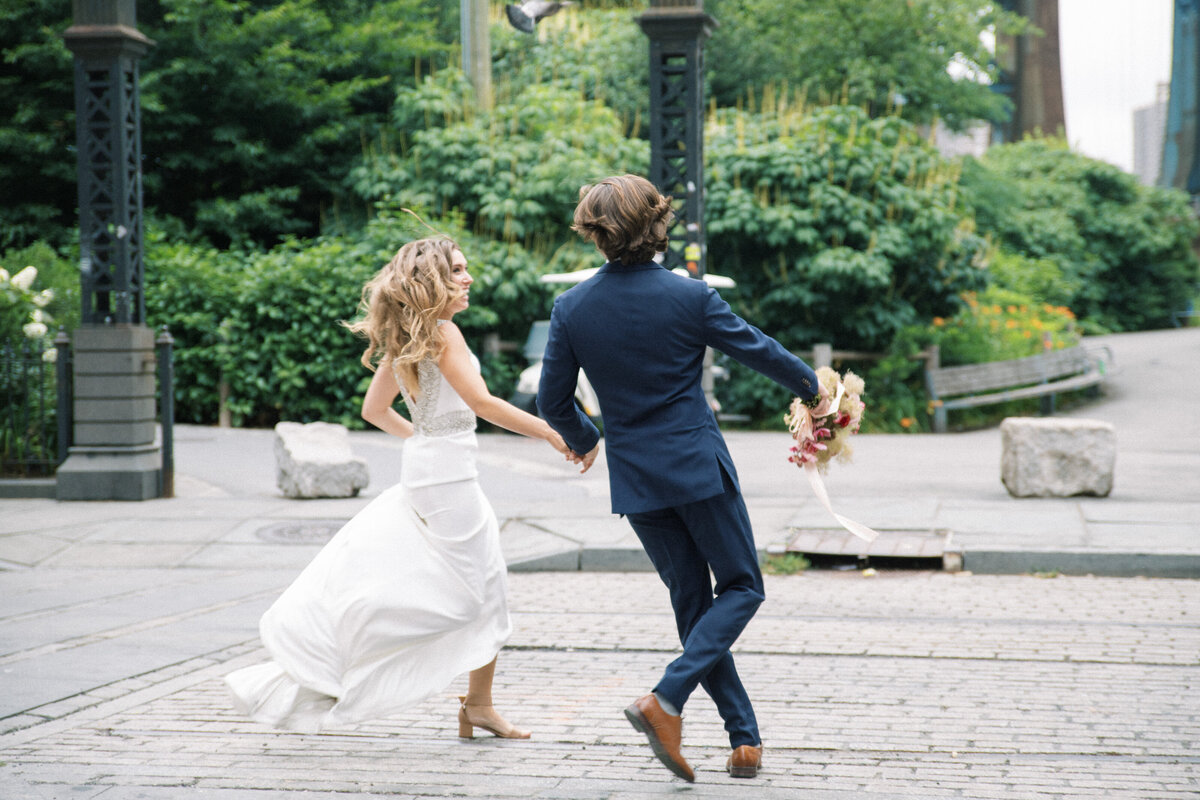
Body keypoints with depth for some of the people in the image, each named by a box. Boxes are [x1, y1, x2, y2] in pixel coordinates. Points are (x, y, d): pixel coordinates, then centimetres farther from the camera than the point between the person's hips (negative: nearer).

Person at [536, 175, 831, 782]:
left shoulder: (571, 308, -4)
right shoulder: (690, 297, -11)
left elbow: (552, 403, 2)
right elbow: (757, 349, 1)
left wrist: (583, 438, 24)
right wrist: (810, 388, 20)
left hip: (635, 480, 4)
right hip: (699, 468, -3)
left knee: (693, 604, 13)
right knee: (741, 587, 10)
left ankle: (745, 738, 11)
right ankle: (667, 698, -11)